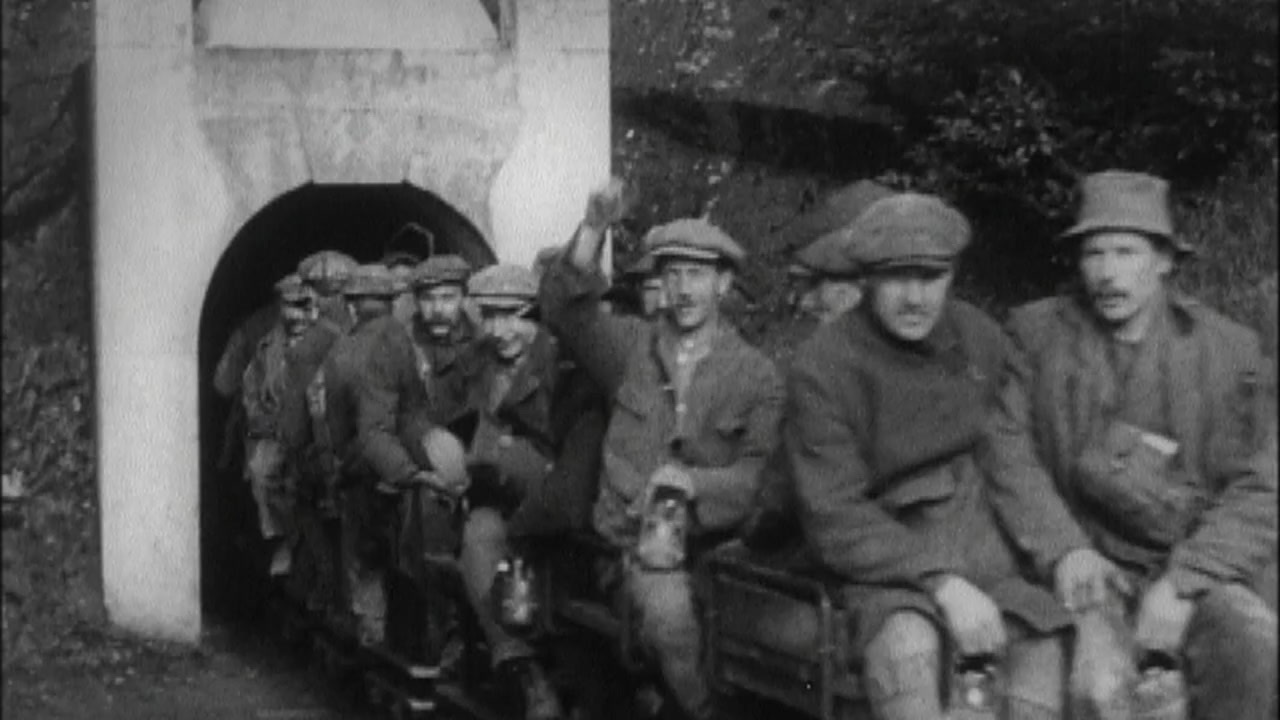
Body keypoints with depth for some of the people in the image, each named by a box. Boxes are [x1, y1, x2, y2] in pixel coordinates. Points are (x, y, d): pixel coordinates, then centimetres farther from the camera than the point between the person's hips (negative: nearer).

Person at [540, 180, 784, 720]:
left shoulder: (757, 375, 7)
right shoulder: (633, 345, 11)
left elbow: (763, 473, -2)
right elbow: (563, 308, -4)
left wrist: (695, 483, -19)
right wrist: (592, 230, -17)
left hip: (714, 543, -1)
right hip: (633, 534, 1)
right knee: (668, 608, -23)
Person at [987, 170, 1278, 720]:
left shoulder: (1227, 349, 5)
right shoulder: (1036, 333, 6)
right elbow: (1008, 452, 1)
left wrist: (1181, 583, -13)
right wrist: (1061, 550, -15)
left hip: (1191, 570, 1)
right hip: (1088, 568, -1)